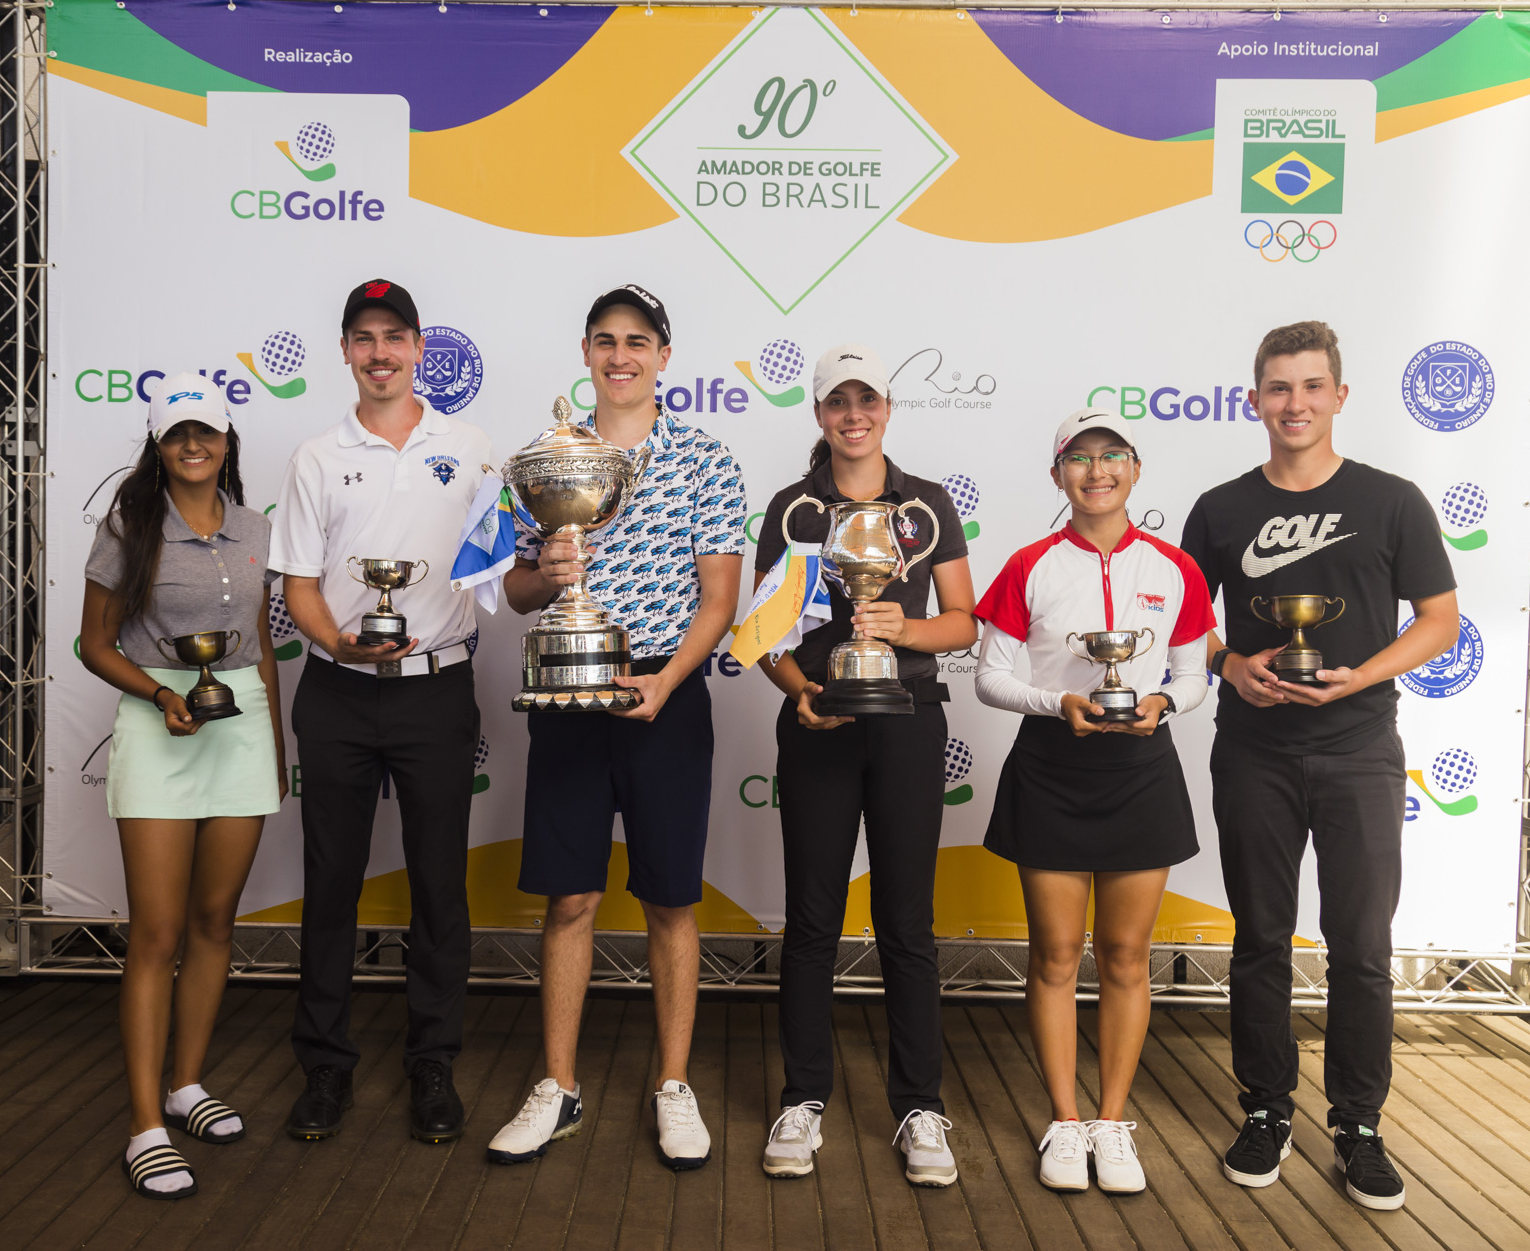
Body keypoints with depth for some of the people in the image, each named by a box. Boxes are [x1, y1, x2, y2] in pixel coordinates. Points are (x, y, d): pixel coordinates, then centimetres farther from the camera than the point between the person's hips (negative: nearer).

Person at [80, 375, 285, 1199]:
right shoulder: (129, 528, -1)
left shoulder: (253, 532, 10)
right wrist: (162, 696, -16)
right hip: (156, 727, -4)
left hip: (243, 724, 4)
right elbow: (95, 644, 1)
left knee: (214, 919, 10)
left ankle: (186, 1085, 24)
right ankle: (147, 1127, 1)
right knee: (157, 933, -5)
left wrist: (278, 748, 16)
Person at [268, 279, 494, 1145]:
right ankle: (326, 1065, 21)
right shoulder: (319, 459, 8)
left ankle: (434, 1067, 18)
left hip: (437, 689, -1)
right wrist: (340, 643, -14)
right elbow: (300, 585, 5)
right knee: (333, 879, 7)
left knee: (439, 880, 4)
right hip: (338, 693, 1)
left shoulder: (469, 448, 7)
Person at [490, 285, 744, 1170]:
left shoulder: (703, 460, 0)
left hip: (666, 696, -2)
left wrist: (664, 680, -17)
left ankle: (675, 1088, 21)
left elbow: (720, 596, -4)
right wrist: (543, 576, -11)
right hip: (568, 696, 2)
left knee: (672, 901, 7)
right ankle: (559, 1091, 22)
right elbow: (516, 590, 12)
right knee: (570, 898, 8)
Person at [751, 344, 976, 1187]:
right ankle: (804, 1100, 19)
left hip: (907, 720, 0)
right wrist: (797, 689, -13)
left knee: (907, 920, 4)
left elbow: (963, 624, 6)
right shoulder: (791, 508, 6)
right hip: (817, 723, 0)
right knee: (812, 918, 5)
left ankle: (920, 1109, 15)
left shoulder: (928, 505, 7)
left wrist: (905, 628, -14)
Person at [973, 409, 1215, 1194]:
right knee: (1056, 956, 6)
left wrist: (1161, 702, -13)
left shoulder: (1173, 570, 3)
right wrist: (1059, 702, -17)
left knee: (1125, 957, 8)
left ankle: (1112, 1122, 22)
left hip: (1141, 768, 1)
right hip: (1049, 769, -1)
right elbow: (989, 677, -1)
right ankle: (1065, 1122, 20)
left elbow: (1192, 678, 9)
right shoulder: (1031, 568, -1)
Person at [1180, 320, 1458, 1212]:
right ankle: (1269, 1113, 24)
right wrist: (1231, 665, -11)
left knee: (1362, 946, 3)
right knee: (1262, 940, 10)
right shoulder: (1221, 511, 4)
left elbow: (1440, 621, 1)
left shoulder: (1392, 502, 0)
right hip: (1254, 757, 2)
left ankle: (1359, 1126, 20)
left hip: (1359, 752, -1)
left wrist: (1356, 677, -15)